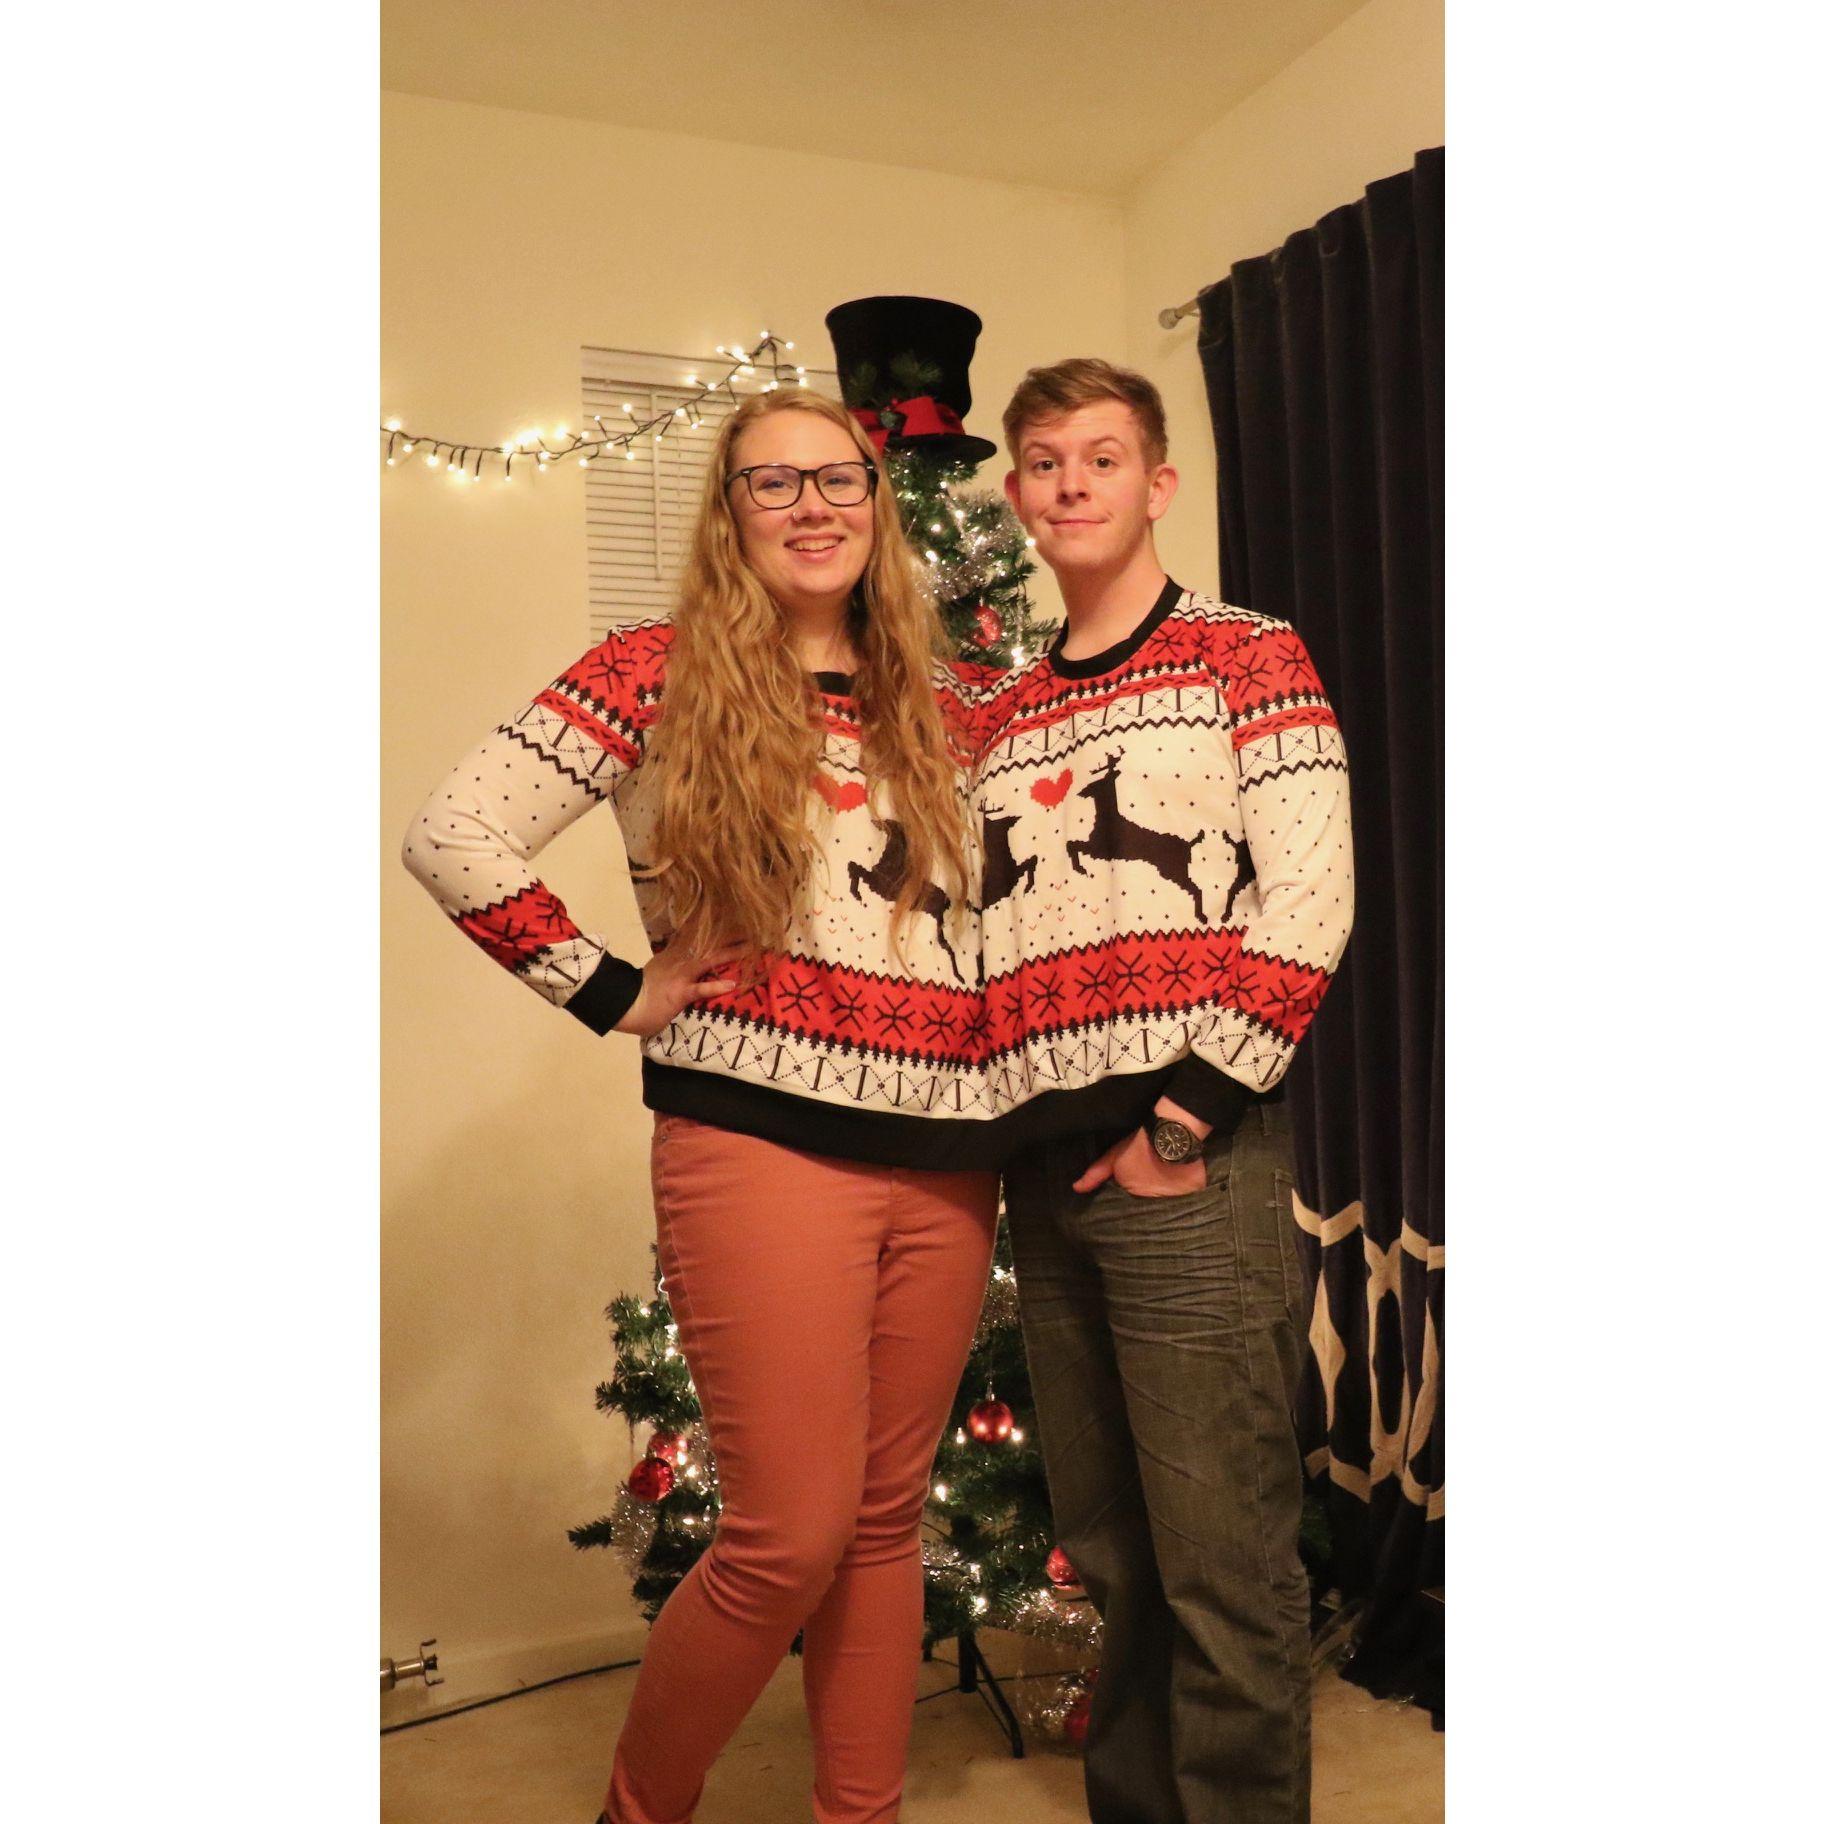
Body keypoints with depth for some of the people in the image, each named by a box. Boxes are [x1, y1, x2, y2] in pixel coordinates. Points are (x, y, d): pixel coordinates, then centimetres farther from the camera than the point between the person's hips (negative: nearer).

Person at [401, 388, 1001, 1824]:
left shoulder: (937, 711, 13)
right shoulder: (664, 674, -2)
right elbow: (456, 835, -9)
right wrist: (615, 993, -8)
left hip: (946, 1153, 5)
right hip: (760, 1139, -5)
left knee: (887, 1520, 13)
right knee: (792, 1536, -2)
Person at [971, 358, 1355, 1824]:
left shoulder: (1248, 656, 1)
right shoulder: (998, 716, 17)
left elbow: (1309, 903, -9)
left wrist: (1185, 1122, -13)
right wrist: (1005, 1130, 8)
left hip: (1194, 1164, -5)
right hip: (1046, 1166, 6)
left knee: (1223, 1564, 1)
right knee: (1109, 1552, 17)